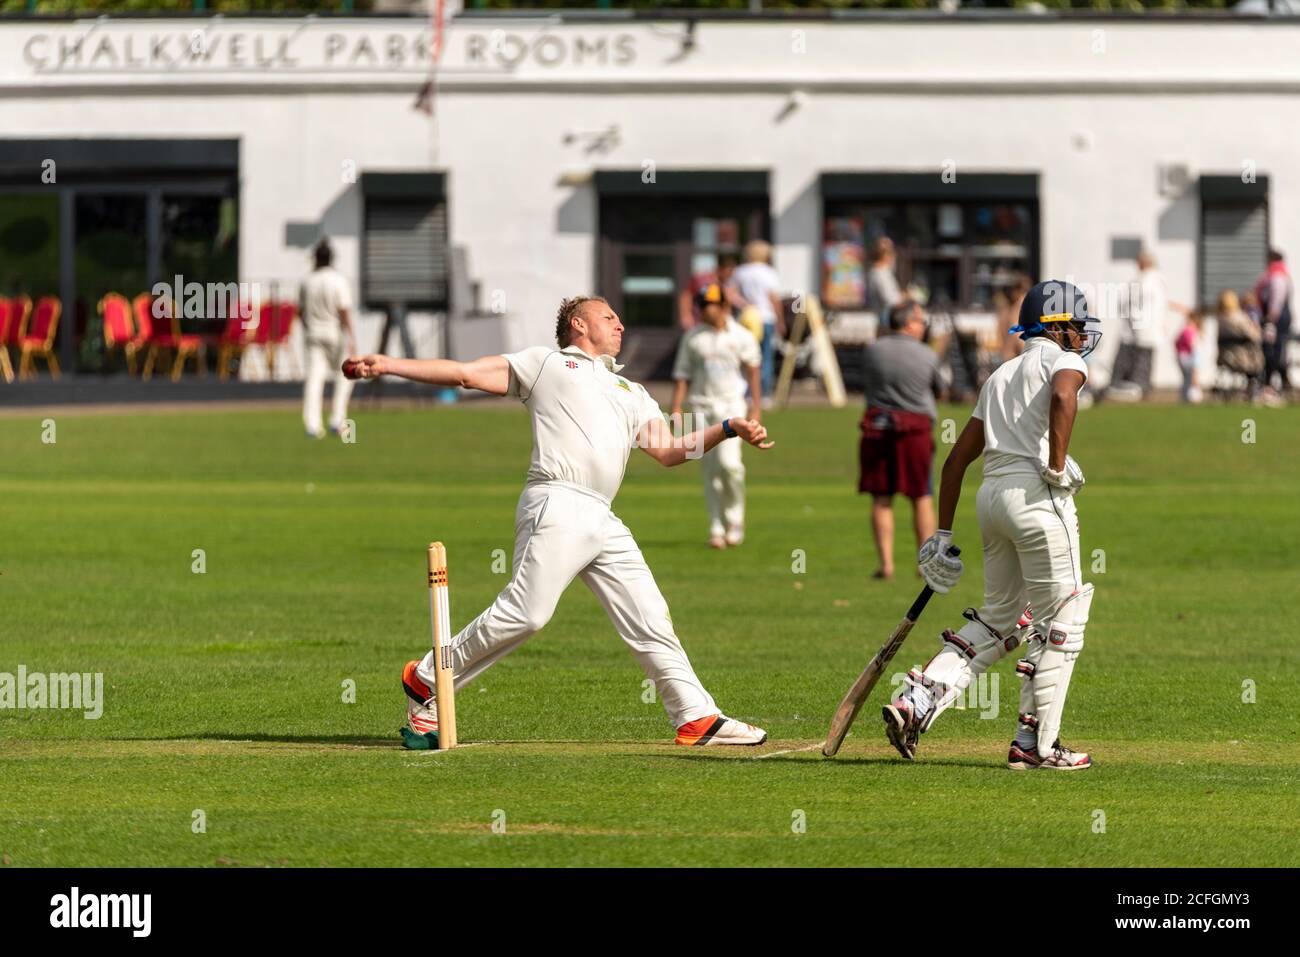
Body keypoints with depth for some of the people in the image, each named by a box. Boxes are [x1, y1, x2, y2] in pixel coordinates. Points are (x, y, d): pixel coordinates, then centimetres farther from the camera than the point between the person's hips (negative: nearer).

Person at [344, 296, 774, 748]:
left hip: (606, 523, 6)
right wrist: (388, 365, 2)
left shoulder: (631, 393, 31)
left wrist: (727, 429, 6)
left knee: (650, 619, 0)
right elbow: (465, 373, 11)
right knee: (525, 612, -18)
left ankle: (698, 718, 1)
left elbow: (668, 452, 21)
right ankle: (426, 681, -6)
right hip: (557, 504, -6)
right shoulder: (544, 363, 16)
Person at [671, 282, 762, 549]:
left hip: (732, 404, -3)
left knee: (728, 462, -18)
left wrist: (755, 407, -8)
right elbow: (682, 375, 8)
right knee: (709, 468, 0)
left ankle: (735, 520, 2)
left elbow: (752, 372, 1)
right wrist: (676, 409, -1)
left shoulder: (741, 336, 3)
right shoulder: (693, 337, 8)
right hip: (702, 406, 3)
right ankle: (717, 528, 6)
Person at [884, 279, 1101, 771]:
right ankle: (1036, 744, -1)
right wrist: (1058, 467, -18)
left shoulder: (1000, 375, 24)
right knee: (1060, 621, 0)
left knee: (999, 617, 18)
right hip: (1036, 494, -8)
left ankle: (916, 701, 4)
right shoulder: (1063, 360, 3)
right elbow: (1064, 395, -24)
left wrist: (943, 535, 24)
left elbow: (957, 458, 22)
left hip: (991, 493, 8)